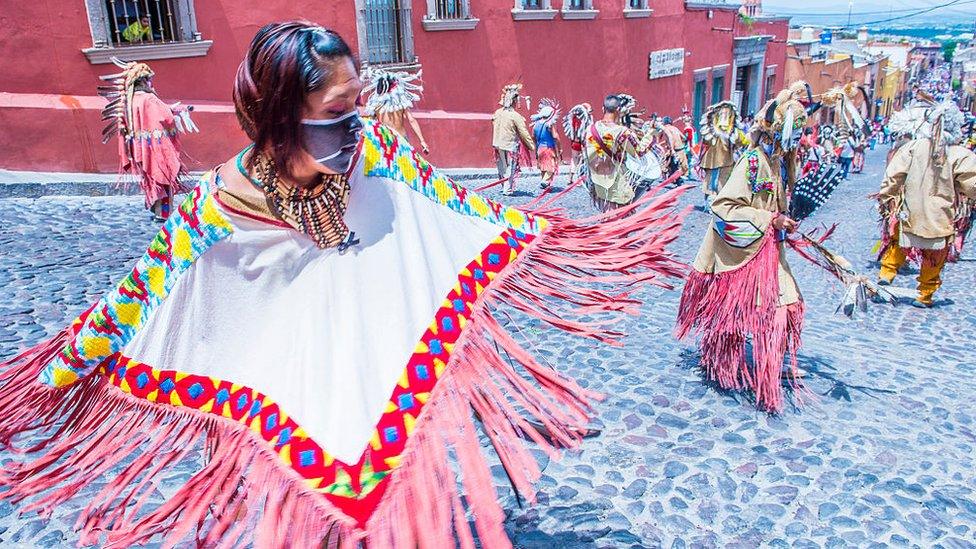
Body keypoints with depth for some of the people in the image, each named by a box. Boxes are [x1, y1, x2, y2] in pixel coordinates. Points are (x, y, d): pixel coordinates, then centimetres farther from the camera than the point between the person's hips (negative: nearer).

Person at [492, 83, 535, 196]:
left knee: (502, 167, 18)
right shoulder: (516, 116, -16)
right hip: (510, 145, -6)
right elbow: (524, 133, -15)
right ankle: (508, 189, 6)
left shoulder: (497, 113, 3)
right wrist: (532, 145, -9)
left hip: (498, 145, 6)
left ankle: (504, 187, 28)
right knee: (510, 168, 4)